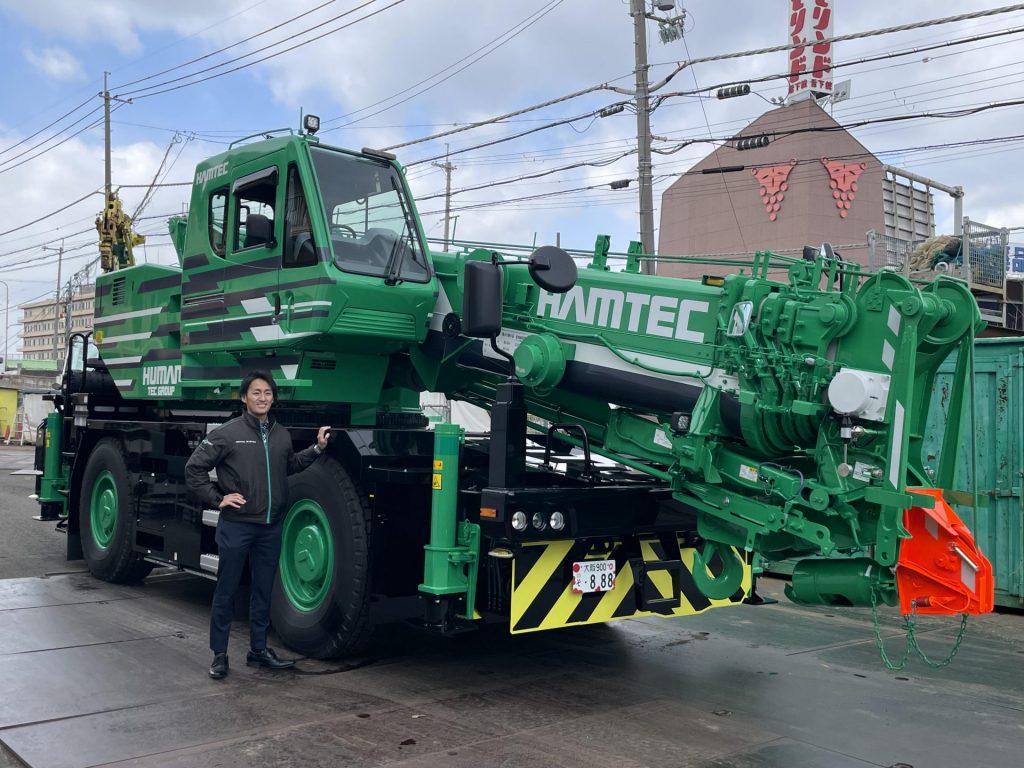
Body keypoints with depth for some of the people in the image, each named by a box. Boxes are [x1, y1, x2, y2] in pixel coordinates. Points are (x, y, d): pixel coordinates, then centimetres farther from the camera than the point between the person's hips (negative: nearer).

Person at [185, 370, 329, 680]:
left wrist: (316, 448, 15)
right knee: (226, 592, 4)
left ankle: (258, 649, 26)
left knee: (263, 591, 14)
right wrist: (217, 499, -8)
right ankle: (219, 655, 14)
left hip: (270, 527, 5)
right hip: (236, 526, -5)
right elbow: (193, 468, -4)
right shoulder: (228, 433, -8)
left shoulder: (281, 434, 8)